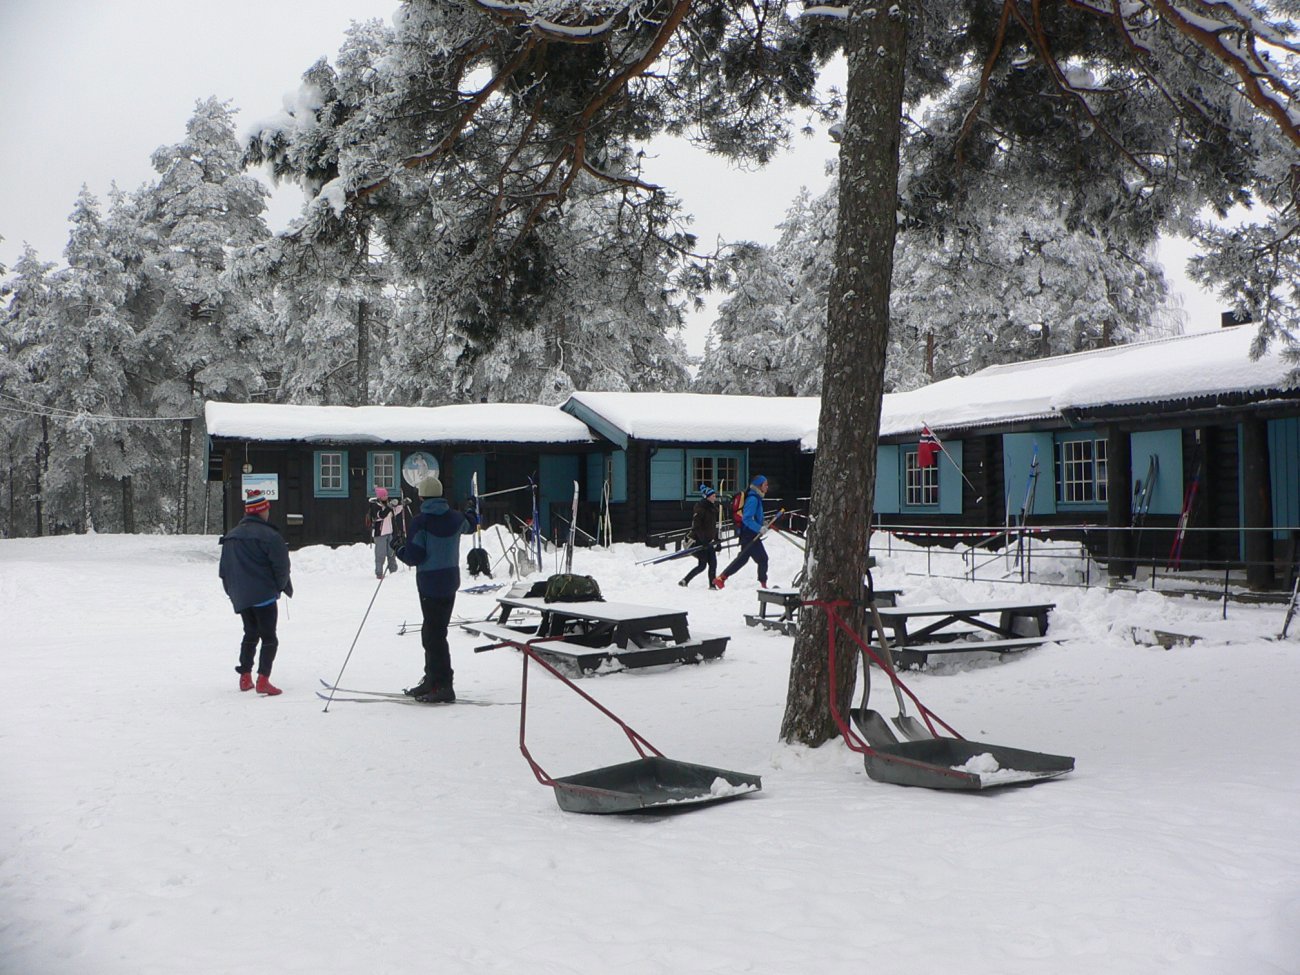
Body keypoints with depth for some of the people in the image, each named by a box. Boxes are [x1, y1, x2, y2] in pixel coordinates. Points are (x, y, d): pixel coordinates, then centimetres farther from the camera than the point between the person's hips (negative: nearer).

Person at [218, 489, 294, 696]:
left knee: (250, 634, 20)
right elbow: (281, 565, -12)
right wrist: (284, 586, 5)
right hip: (263, 594, -7)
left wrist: (232, 592, 23)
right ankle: (263, 680, -12)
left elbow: (224, 569, 15)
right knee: (269, 638, -2)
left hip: (240, 597, 7)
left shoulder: (230, 536, 11)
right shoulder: (268, 535, -13)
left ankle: (245, 677, 18)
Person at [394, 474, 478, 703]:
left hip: (430, 583, -7)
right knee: (433, 630, 17)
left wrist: (399, 549, 3)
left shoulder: (421, 522, -16)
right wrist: (472, 510, 48)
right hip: (451, 580, 7)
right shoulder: (455, 518, 3)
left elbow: (414, 556, -18)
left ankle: (443, 686, -5)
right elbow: (470, 526, 27)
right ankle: (432, 680, 24)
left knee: (434, 633, -4)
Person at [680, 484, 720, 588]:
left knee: (713, 563, -1)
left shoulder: (713, 508, 13)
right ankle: (684, 581, 2)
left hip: (709, 541, 8)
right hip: (700, 541, -8)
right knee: (703, 565, -7)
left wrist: (716, 541, 15)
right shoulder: (700, 508, -13)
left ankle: (712, 585, 3)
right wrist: (703, 541, -25)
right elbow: (696, 526, -19)